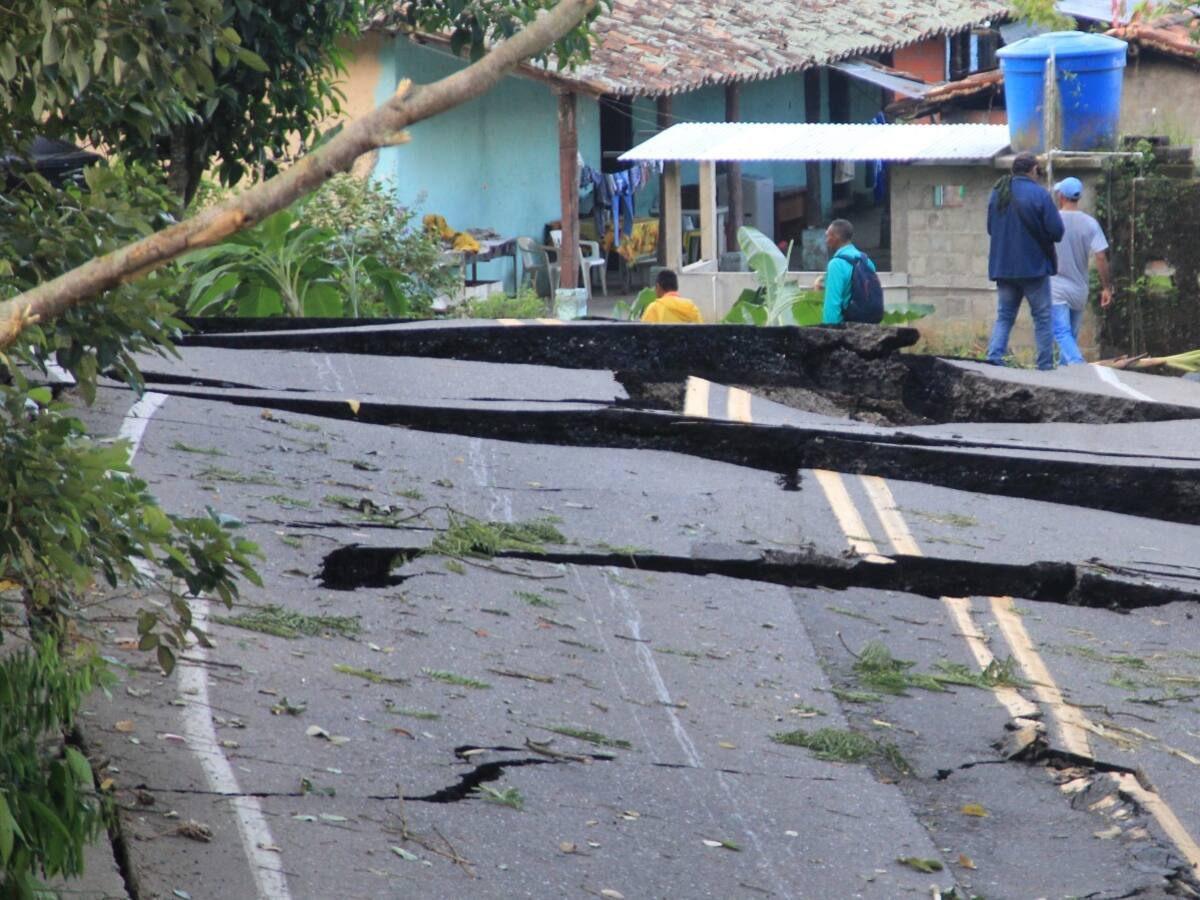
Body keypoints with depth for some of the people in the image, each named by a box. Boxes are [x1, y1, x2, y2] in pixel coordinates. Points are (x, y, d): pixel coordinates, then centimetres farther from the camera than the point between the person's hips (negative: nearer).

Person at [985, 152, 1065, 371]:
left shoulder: (997, 193, 6)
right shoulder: (1039, 194, -12)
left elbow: (990, 228, 15)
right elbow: (1057, 231, -13)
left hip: (1003, 268, 4)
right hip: (1034, 266, -4)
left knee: (1004, 316, 10)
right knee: (1042, 318, 5)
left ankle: (994, 356, -9)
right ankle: (1045, 365, 5)